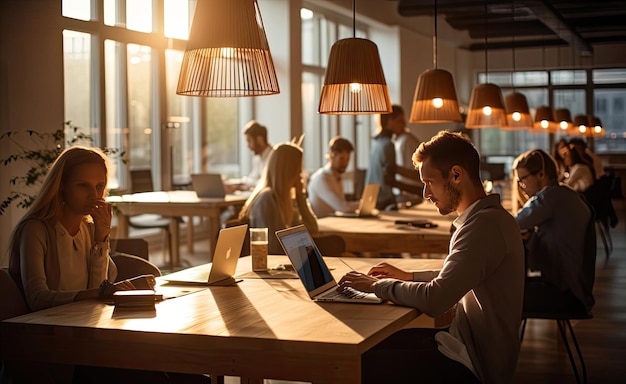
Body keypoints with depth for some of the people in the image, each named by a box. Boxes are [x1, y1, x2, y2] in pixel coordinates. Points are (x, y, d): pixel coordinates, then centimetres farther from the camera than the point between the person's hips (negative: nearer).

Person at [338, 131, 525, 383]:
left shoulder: (484, 225, -23)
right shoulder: (489, 217, 10)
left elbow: (433, 300, -27)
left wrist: (377, 285, -12)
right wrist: (409, 276, 15)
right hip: (470, 345, 10)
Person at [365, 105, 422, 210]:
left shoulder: (378, 142, 14)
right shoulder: (387, 145, -13)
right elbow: (388, 179, -18)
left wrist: (418, 175, 19)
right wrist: (415, 190, -15)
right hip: (384, 202, -9)